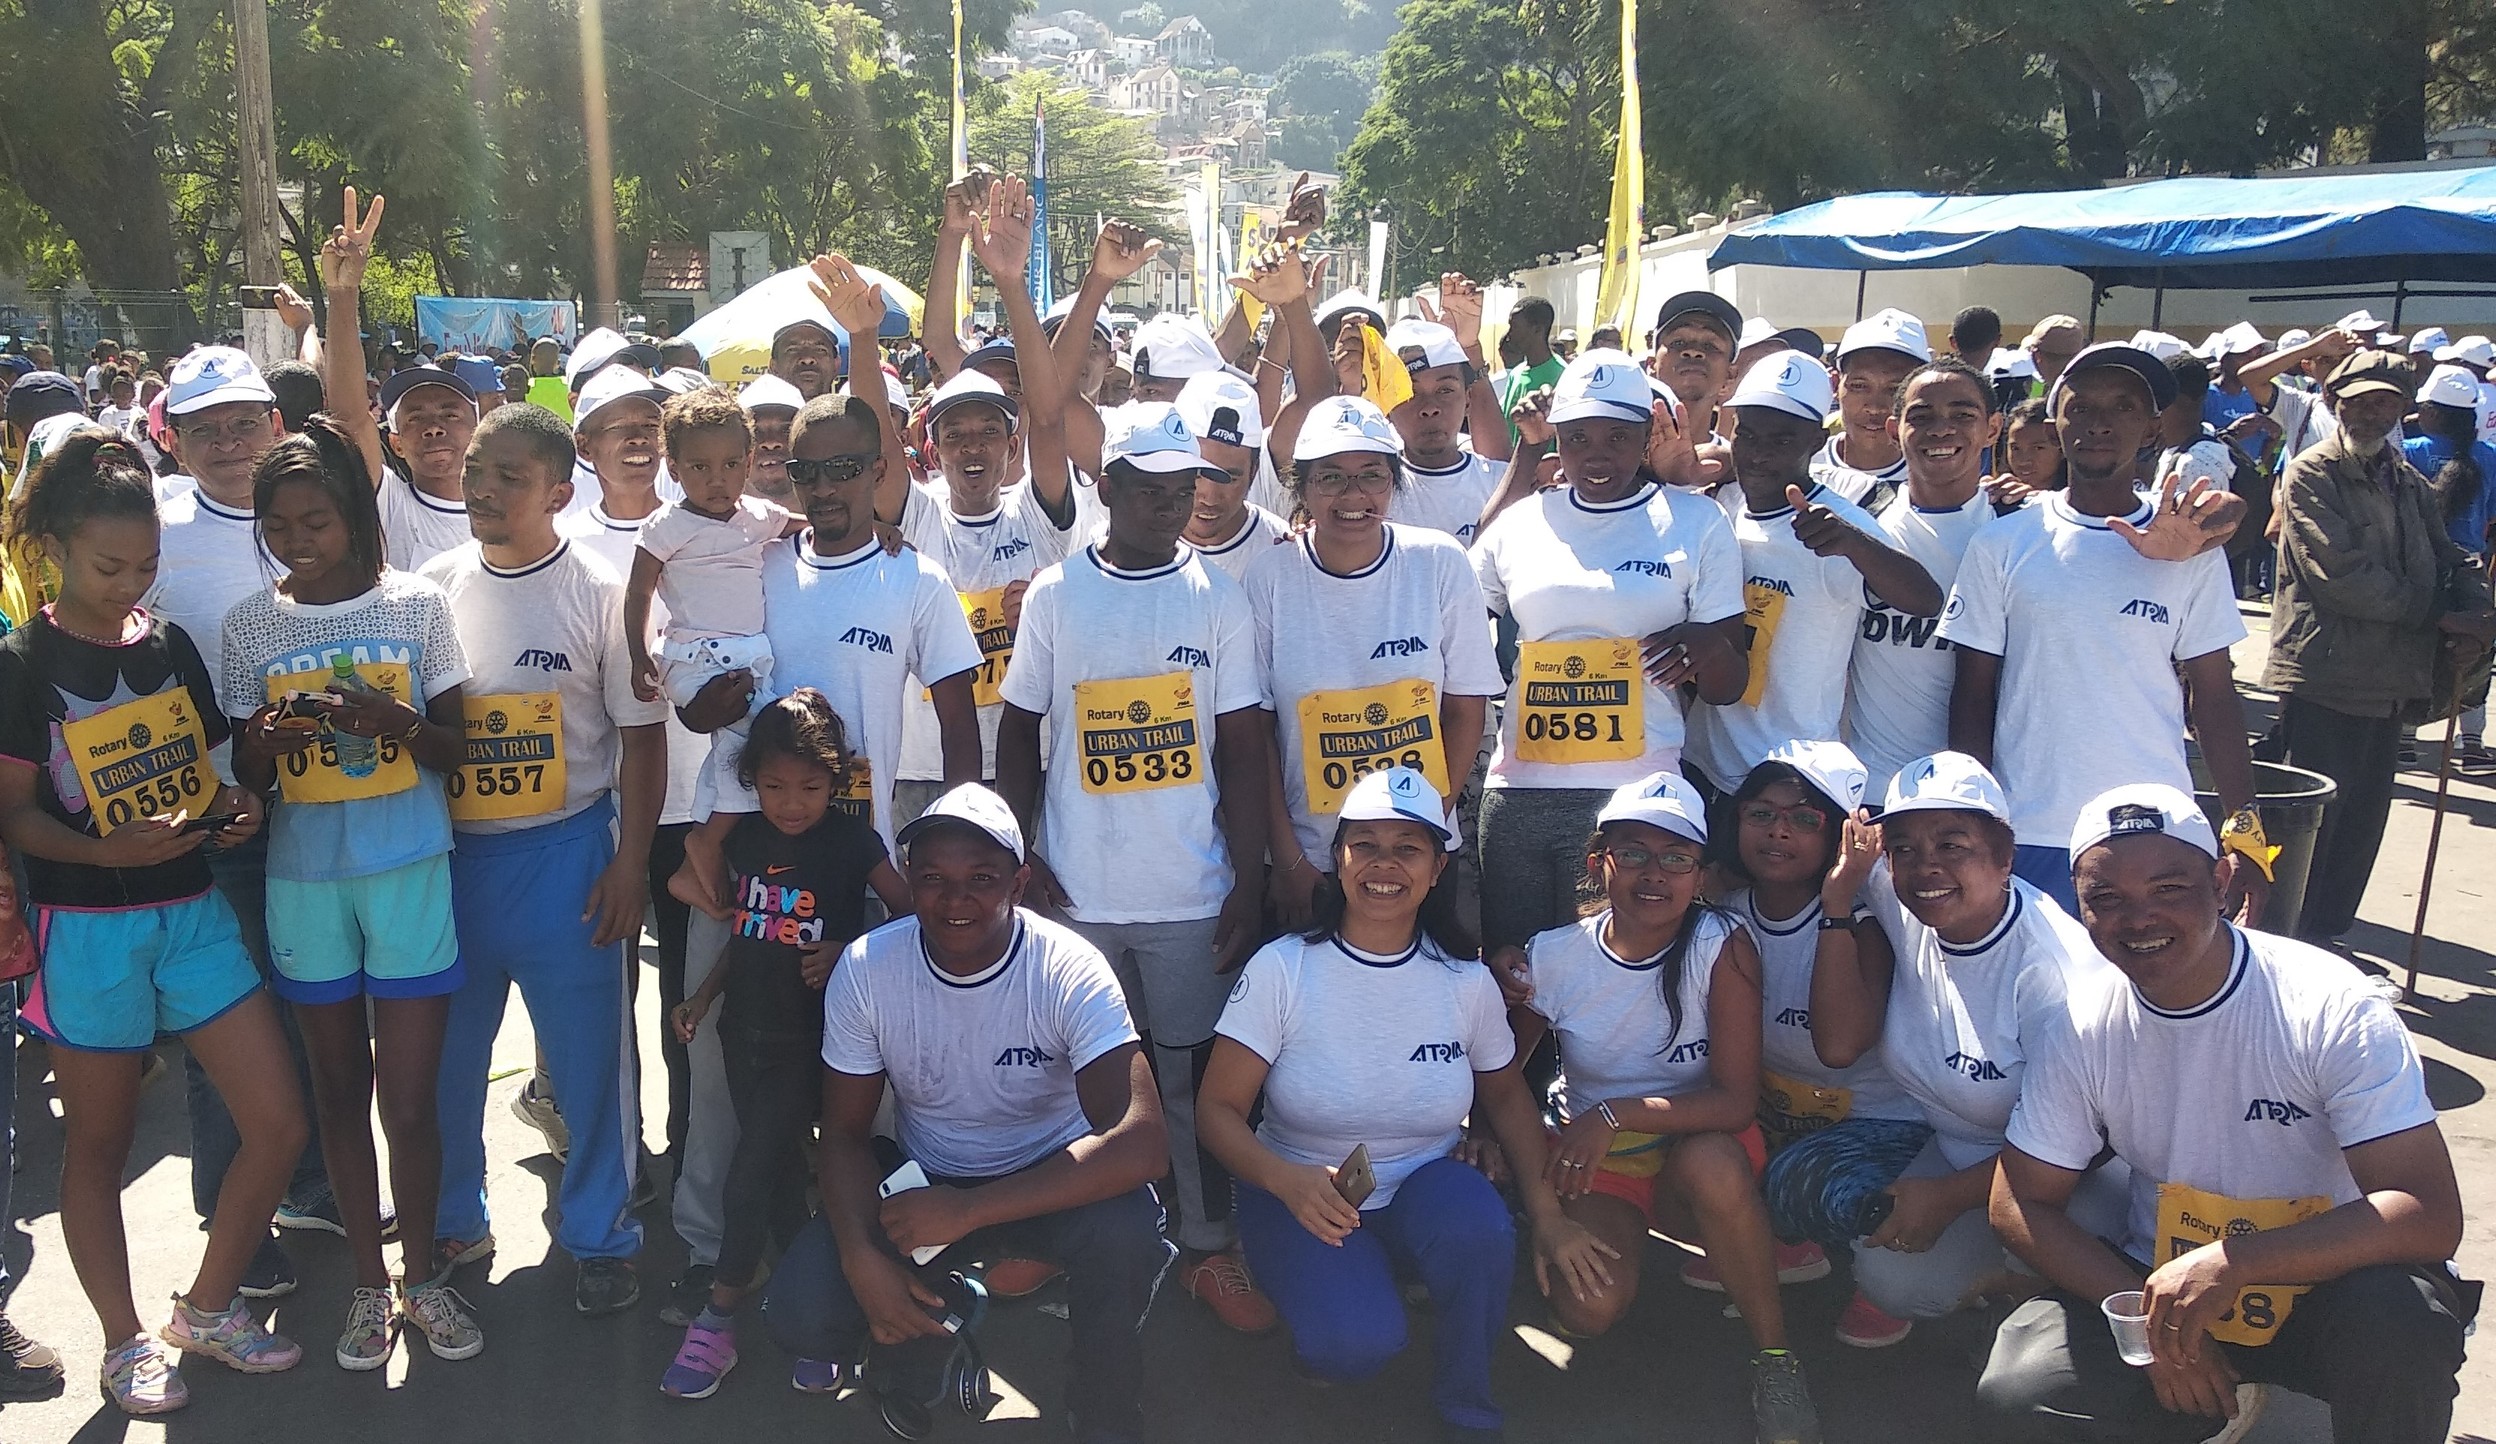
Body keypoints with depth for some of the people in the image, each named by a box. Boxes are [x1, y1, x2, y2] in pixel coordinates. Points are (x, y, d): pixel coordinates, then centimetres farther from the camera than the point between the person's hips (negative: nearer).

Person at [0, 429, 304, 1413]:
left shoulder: (169, 643, 6)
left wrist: (235, 805, -5)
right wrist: (109, 849, -25)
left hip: (193, 911, 5)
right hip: (88, 925, -4)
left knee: (279, 1122, 1)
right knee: (99, 1145, 11)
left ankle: (207, 1310, 22)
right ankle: (126, 1343, 28)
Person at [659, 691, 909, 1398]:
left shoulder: (852, 842, -11)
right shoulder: (744, 838, 4)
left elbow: (912, 915, -5)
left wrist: (848, 950, -17)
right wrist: (701, 998, 8)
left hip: (810, 1040, -5)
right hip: (746, 1032, 5)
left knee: (750, 1174, -6)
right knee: (779, 1173, 12)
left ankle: (720, 1315, 6)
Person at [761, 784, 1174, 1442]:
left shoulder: (1070, 969, -24)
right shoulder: (865, 969, -14)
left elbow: (1142, 1142, -34)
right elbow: (845, 1133, -4)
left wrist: (968, 1210, -37)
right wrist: (861, 1256, -23)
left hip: (1049, 1180, -2)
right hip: (923, 1183, 3)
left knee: (1124, 1234, -35)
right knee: (798, 1307, -21)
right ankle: (932, 1330, 12)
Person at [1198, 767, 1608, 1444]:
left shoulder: (1465, 980, -5)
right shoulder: (1281, 969, -13)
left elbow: (1505, 1094, 9)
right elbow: (1218, 1108, -12)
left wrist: (1549, 1214, -4)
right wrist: (1286, 1180, -32)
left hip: (1424, 1184, 2)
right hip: (1302, 1193, -2)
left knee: (1481, 1231, -33)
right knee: (1356, 1342, -31)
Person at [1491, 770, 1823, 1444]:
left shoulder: (1723, 947, -18)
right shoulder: (1552, 958, -10)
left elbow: (1737, 1102, -20)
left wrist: (1614, 1114, -29)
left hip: (1699, 1150, -2)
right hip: (1595, 1164, 2)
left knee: (1712, 1161, -37)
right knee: (1588, 1308, -24)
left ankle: (1775, 1360, -15)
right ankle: (1621, 1241, 15)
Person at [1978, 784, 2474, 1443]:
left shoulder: (2331, 1009, -18)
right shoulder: (2083, 1027, -8)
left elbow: (2432, 1216, -24)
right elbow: (2021, 1203, -2)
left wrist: (2230, 1262, -35)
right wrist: (2154, 1322, -15)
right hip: (2162, 1286, 3)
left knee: (2400, 1315, -36)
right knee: (2019, 1391, -21)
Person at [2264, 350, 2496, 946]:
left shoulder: (2409, 483, 17)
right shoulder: (2311, 475, -7)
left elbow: (2447, 557, 17)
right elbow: (2340, 574, -16)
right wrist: (2437, 615, -13)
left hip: (2388, 676, 8)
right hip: (2324, 671, -7)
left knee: (2364, 813, 12)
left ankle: (2327, 933, 23)